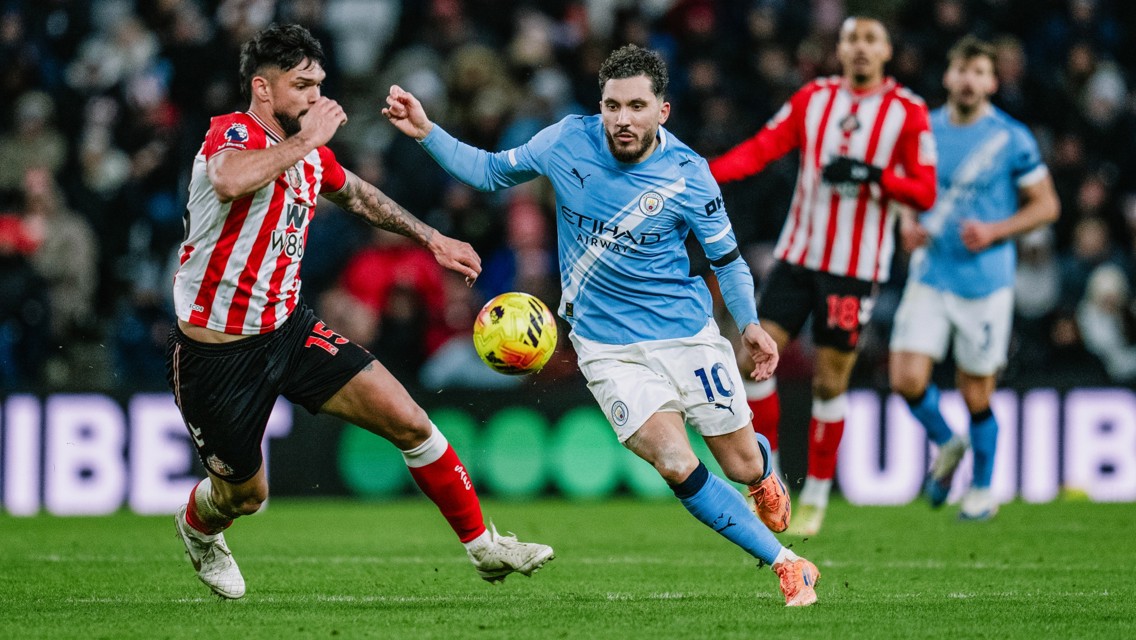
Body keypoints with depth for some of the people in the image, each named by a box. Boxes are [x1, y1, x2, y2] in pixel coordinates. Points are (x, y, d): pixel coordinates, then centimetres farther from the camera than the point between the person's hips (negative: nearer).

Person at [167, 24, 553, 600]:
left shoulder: (310, 154, 4)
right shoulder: (231, 135, -21)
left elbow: (353, 193, 28)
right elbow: (229, 181, -47)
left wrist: (430, 239, 29)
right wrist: (305, 141, -35)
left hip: (288, 330, 6)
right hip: (216, 353, -6)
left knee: (408, 421, -6)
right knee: (245, 494, 11)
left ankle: (484, 547, 8)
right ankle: (196, 527, 49)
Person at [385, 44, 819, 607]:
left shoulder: (686, 175, -11)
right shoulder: (568, 141, -8)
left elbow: (725, 255, 4)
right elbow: (490, 171, 7)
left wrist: (748, 324, -1)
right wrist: (426, 133, -4)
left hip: (687, 333, 0)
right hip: (608, 345, 0)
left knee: (744, 466, 6)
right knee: (675, 464, -19)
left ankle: (766, 475, 49)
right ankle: (787, 566, -5)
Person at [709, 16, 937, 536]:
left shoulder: (908, 112, -2)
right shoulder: (813, 98, 7)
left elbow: (924, 192, -5)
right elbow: (763, 147, -2)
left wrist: (872, 175, -22)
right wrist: (708, 172, -18)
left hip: (855, 268, -3)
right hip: (798, 254, 3)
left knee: (830, 383, 0)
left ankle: (816, 496, 14)